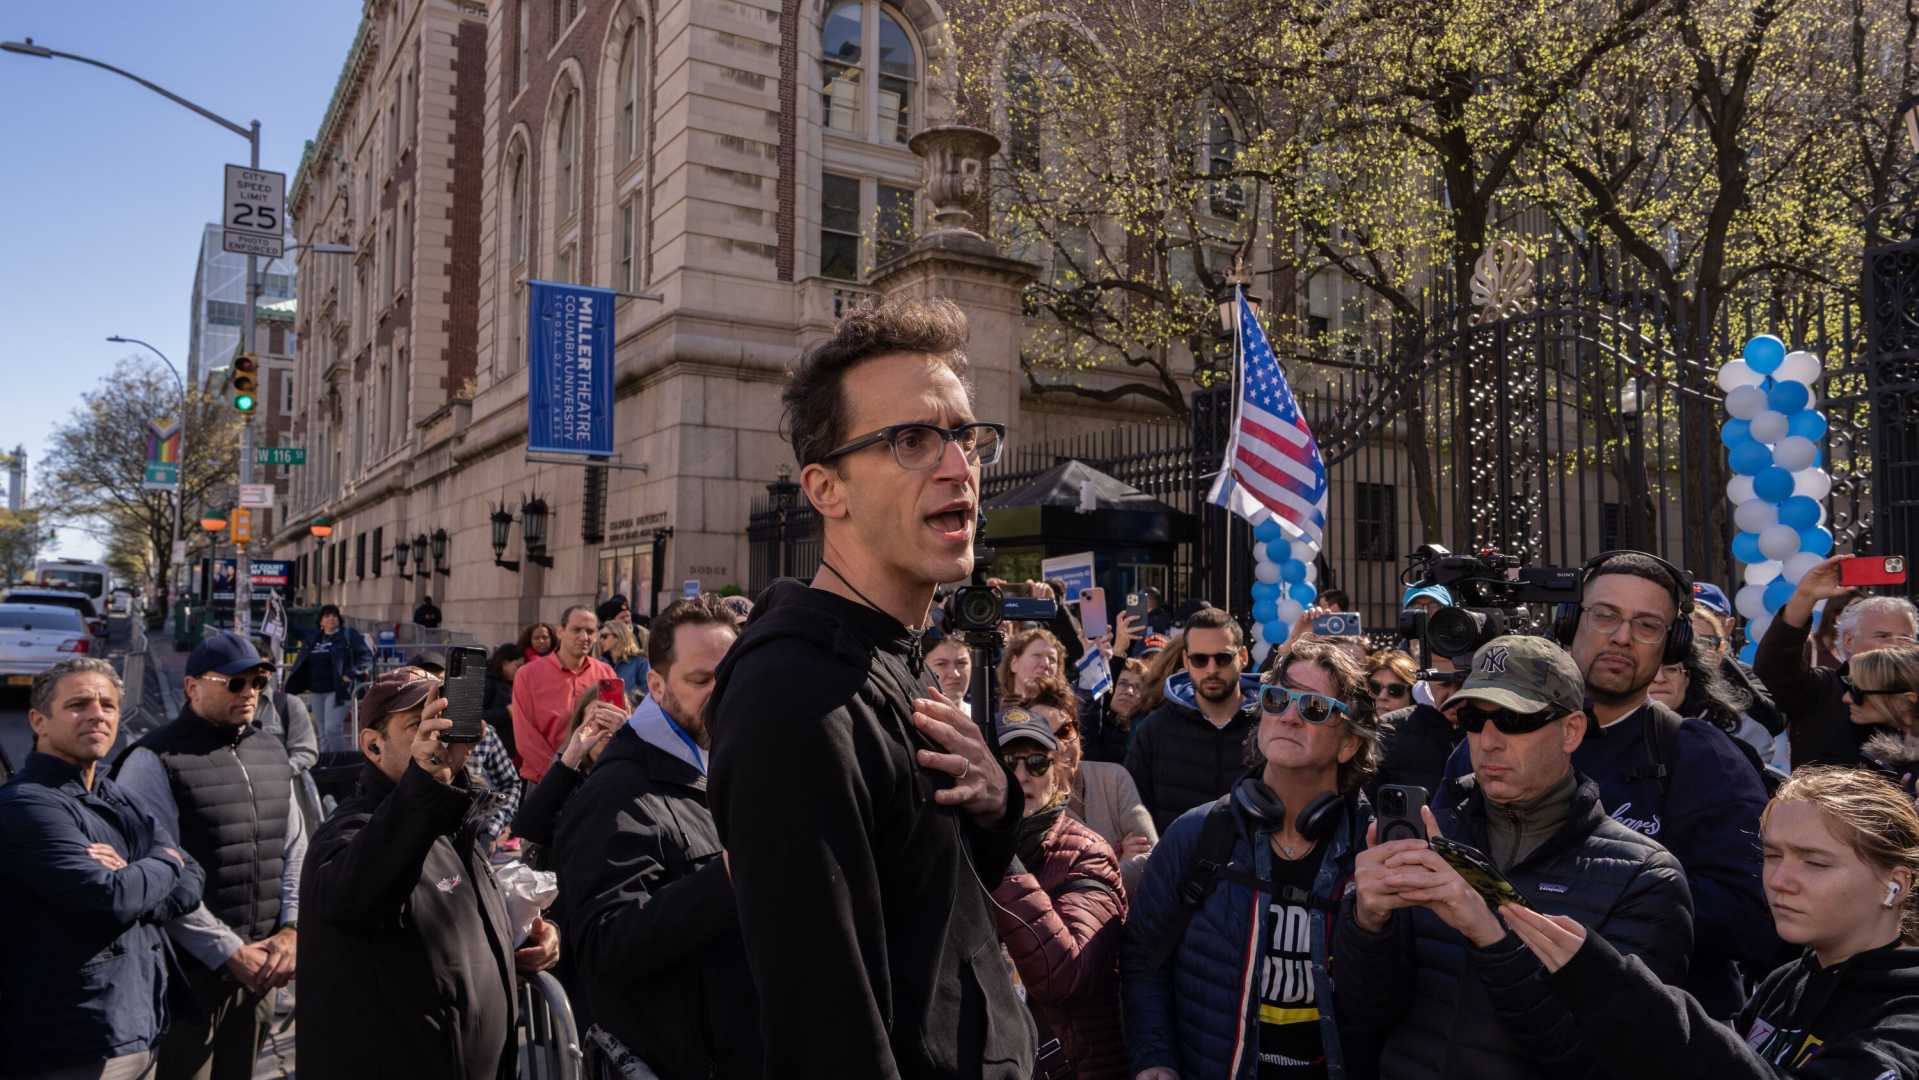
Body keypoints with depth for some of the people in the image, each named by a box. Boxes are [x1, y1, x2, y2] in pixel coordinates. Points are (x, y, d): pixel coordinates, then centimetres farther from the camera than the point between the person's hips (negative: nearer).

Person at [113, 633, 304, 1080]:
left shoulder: (272, 753, 10)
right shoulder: (155, 761, -11)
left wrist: (291, 929, 0)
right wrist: (228, 952, -15)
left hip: (259, 968, 6)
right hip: (190, 970, -6)